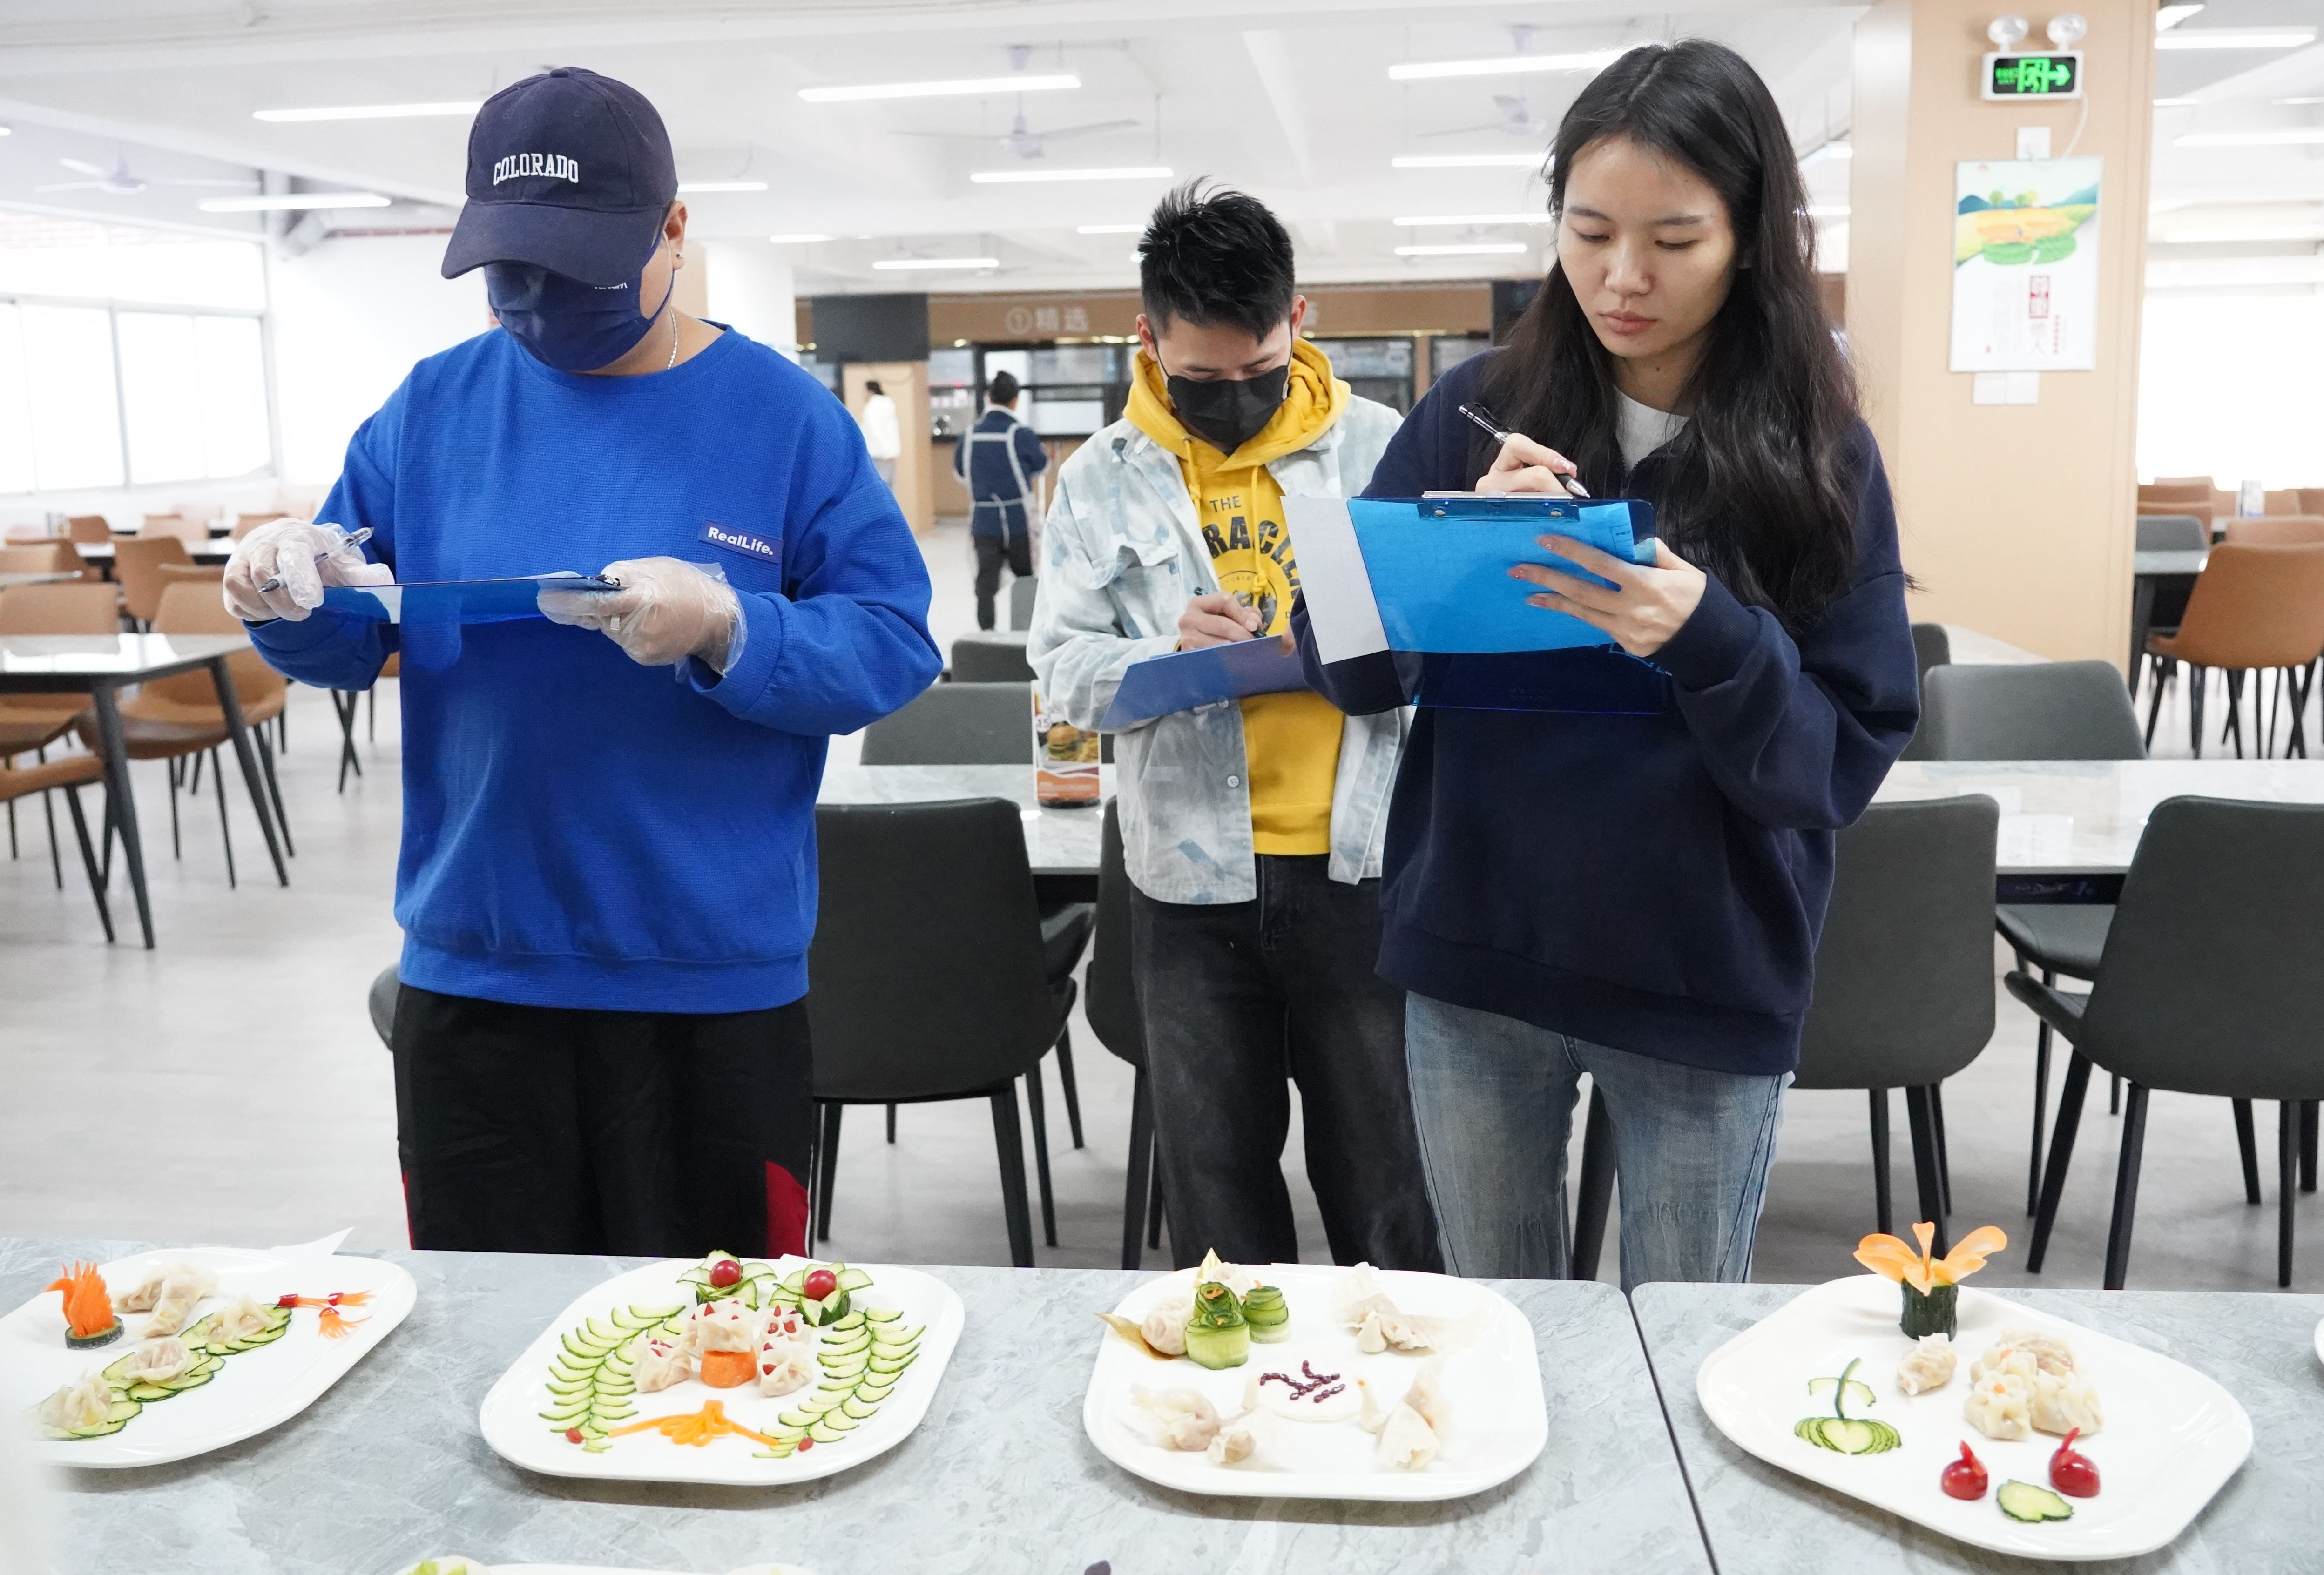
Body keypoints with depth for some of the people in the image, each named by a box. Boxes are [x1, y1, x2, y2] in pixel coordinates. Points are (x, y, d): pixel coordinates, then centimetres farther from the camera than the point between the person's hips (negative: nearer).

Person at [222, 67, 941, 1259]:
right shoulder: (433, 408, 5)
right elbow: (352, 642, 10)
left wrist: (727, 629, -25)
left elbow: (892, 644, -10)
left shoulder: (783, 417, -5)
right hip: (467, 971, 3)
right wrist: (293, 597, -12)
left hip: (713, 975, -3)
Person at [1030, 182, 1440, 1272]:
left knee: (1389, 1183, 10)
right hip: (1192, 875, 1)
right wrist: (1166, 656, -19)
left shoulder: (1380, 446, 2)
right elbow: (1061, 668, 0)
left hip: (1358, 863, 0)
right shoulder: (1103, 478, 3)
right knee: (1218, 1189, 15)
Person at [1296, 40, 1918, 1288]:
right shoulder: (1480, 412, -2)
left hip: (1707, 988, -1)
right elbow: (1345, 665, -3)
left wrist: (1709, 640, -26)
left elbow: (1848, 760, -8)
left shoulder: (1820, 459, -5)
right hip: (1475, 962, 1)